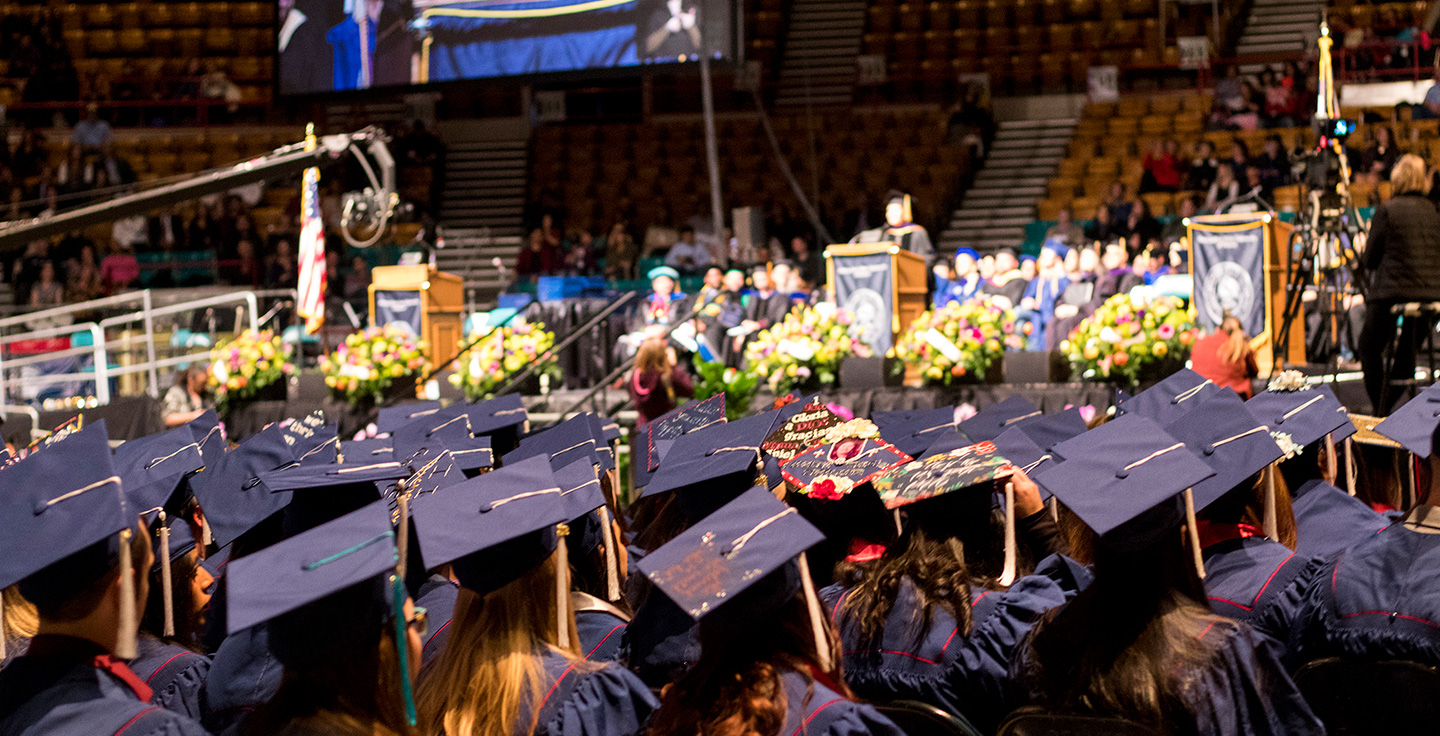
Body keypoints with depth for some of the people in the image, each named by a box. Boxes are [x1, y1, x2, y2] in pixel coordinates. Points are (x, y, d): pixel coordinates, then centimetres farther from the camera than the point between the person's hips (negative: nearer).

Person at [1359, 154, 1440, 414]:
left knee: (1369, 348, 12)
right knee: (1406, 349, 20)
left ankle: (1382, 412, 9)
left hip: (1393, 293, -5)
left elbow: (1370, 258, -2)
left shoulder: (1386, 211, -6)